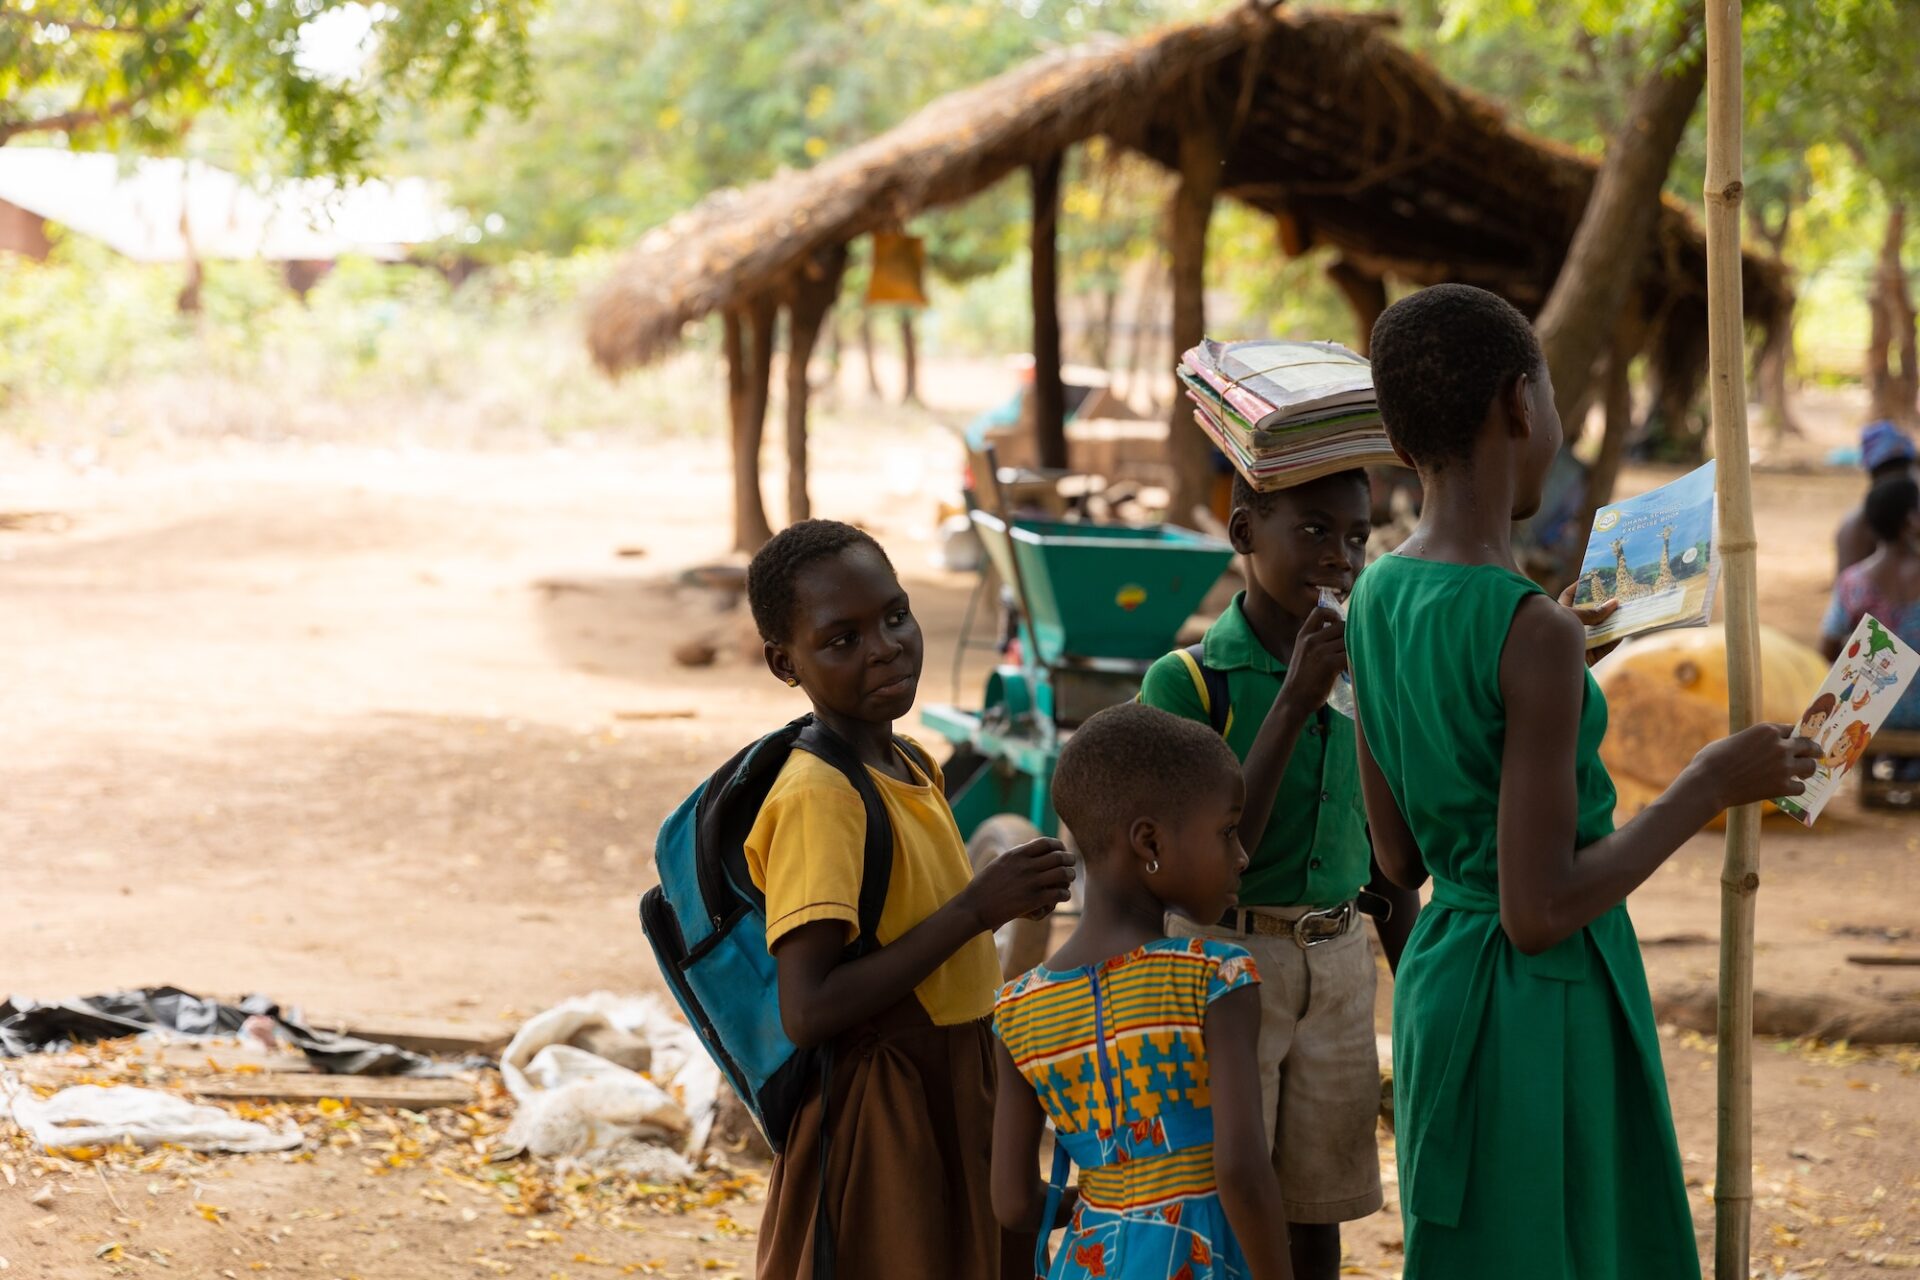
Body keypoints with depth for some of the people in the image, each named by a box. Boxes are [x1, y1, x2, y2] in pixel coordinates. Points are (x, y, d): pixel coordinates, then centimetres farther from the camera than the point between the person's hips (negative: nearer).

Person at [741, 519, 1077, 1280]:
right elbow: (807, 1012, -27)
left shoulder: (912, 769, 8)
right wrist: (975, 910, -26)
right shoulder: (818, 797, -19)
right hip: (877, 1122, -9)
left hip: (959, 1100, 9)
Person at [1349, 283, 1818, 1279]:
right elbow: (1540, 913, -22)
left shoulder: (1378, 597, 2)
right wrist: (1710, 786, -13)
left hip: (1441, 973, 9)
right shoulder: (1535, 634, -23)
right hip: (1540, 1009, -9)